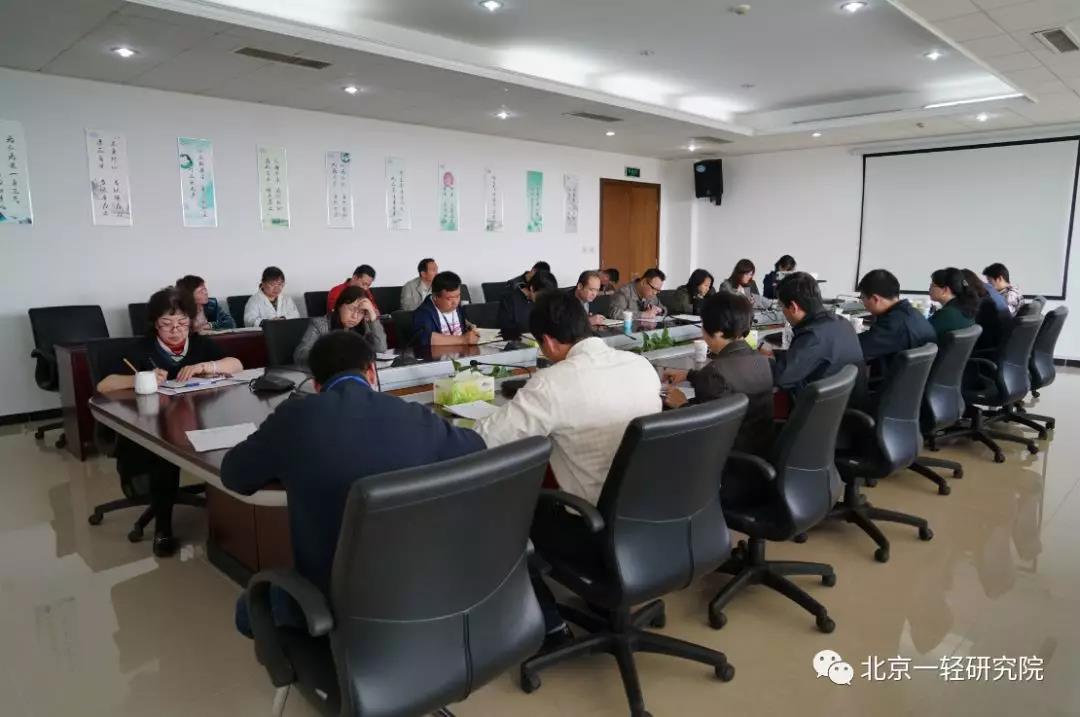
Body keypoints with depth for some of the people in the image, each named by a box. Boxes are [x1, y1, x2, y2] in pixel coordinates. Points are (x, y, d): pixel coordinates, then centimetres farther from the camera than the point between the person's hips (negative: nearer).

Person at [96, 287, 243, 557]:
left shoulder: (200, 343, 8)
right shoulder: (143, 350, -1)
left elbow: (237, 365, 0)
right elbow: (103, 386, -9)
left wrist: (204, 366, -16)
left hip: (197, 424, 2)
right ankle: (162, 527, -16)